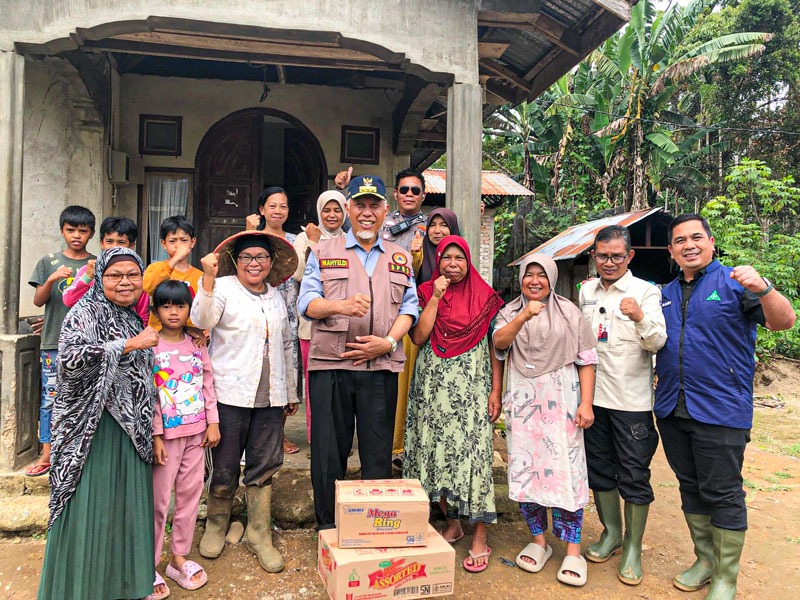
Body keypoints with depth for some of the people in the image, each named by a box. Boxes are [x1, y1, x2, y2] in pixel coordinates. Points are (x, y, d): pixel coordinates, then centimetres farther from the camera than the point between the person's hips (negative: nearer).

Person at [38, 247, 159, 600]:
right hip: (94, 429, -6)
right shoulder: (85, 313, -8)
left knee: (127, 504, 12)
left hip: (131, 431, 7)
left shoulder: (134, 319, 14)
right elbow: (70, 359, -26)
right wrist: (129, 344, -23)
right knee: (91, 508, 0)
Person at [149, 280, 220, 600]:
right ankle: (149, 566, 15)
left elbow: (208, 385, 8)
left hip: (196, 432, 4)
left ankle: (179, 557, 24)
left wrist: (213, 423, 3)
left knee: (190, 493, 10)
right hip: (166, 433, -4)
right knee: (159, 498, 1)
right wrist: (156, 435, -12)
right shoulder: (150, 348, -6)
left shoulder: (197, 346, 6)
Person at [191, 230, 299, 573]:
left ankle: (259, 534, 23)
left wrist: (291, 392, 23)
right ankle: (216, 525, 30)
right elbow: (201, 322, -20)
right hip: (231, 394, -4)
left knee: (264, 467, 8)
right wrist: (208, 279, -30)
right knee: (225, 469, 5)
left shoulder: (276, 297, 15)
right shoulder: (223, 288, -1)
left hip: (270, 397, 4)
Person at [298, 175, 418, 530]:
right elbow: (306, 302, 1)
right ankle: (328, 525, 19)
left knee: (378, 453, 5)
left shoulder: (400, 258, 17)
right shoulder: (323, 252, 12)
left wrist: (389, 341, -9)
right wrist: (341, 306, -19)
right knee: (329, 450, 4)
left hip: (381, 366, 1)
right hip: (330, 364, -1)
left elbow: (409, 307, 9)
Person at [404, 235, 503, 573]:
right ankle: (452, 524, 24)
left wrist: (496, 391, -4)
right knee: (437, 453, 7)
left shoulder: (485, 297, 2)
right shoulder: (425, 293, 7)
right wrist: (436, 298, -10)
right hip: (432, 387, 3)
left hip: (471, 386, -2)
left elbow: (495, 347, 2)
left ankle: (480, 536, 6)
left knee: (472, 453, -5)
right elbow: (418, 337, -6)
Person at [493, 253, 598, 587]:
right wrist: (524, 316, -21)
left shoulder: (569, 312, 7)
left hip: (561, 398, -2)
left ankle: (573, 550, 5)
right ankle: (538, 541, 20)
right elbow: (499, 342, -6)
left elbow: (586, 360, 2)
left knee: (565, 469, -5)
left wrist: (586, 403, -6)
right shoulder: (511, 312, 12)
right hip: (523, 400, 2)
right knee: (524, 468, 3)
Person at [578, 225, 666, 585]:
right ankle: (611, 533, 33)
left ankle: (633, 547, 18)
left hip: (632, 400, -5)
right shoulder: (587, 291, 8)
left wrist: (640, 318, -37)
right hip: (593, 395, 5)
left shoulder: (646, 291, -6)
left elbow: (658, 342, -17)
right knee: (599, 468, 14)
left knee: (634, 475, 2)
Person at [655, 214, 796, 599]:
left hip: (720, 410, -6)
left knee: (722, 493, 2)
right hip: (672, 410, 6)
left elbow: (784, 322, -15)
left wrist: (763, 288, -33)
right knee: (691, 488, 16)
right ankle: (705, 559, 32)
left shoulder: (734, 283, -4)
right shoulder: (666, 294, 13)